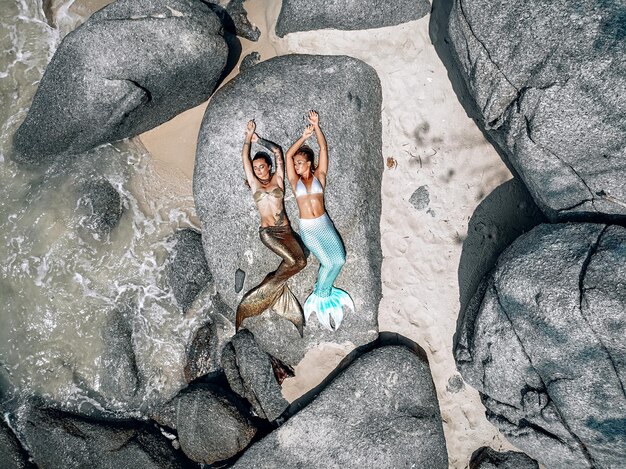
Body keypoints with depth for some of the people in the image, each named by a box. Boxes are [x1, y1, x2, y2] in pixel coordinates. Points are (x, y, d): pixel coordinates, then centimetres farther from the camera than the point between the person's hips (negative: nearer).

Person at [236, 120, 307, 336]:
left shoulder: (278, 179, 11)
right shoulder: (254, 183, 10)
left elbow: (278, 151, 5)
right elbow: (245, 158, 4)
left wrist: (258, 139, 9)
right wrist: (248, 136, 5)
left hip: (285, 230, 3)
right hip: (267, 232, -3)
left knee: (300, 260, -19)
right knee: (295, 261, -23)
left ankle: (264, 290, -4)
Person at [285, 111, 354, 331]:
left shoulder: (319, 175, 7)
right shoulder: (295, 180, 5)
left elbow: (324, 148, -3)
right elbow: (288, 155, -7)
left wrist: (316, 127, -13)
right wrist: (304, 137, -17)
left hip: (324, 224, 2)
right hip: (307, 228, -2)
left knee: (339, 259, -16)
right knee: (327, 262, -19)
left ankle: (321, 291, 9)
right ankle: (320, 295, 8)